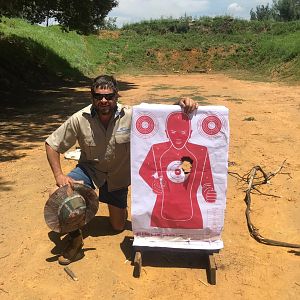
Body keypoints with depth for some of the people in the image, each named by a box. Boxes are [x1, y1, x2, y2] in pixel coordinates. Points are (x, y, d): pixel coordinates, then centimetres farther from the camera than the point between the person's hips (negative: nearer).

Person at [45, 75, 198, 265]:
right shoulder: (80, 119, -20)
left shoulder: (131, 116, -23)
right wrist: (59, 175, -22)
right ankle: (75, 239, -3)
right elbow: (52, 145, -10)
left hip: (118, 176, 0)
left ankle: (120, 207, 47)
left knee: (119, 226, 9)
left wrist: (181, 104, -44)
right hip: (89, 170, 0)